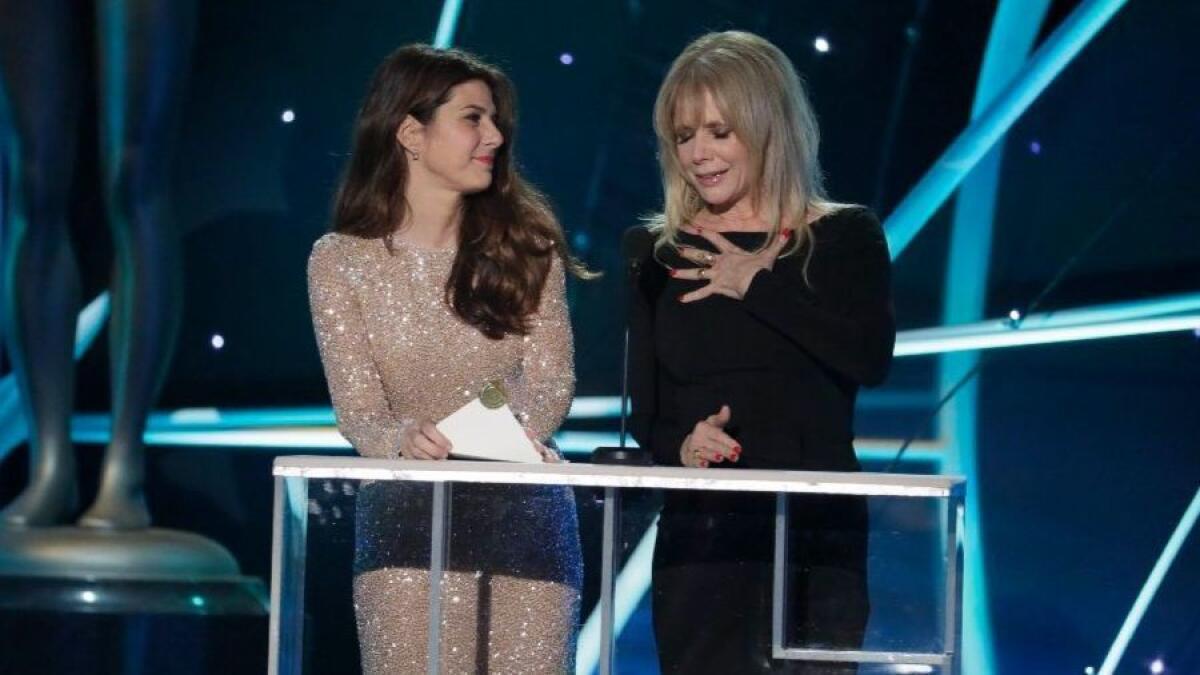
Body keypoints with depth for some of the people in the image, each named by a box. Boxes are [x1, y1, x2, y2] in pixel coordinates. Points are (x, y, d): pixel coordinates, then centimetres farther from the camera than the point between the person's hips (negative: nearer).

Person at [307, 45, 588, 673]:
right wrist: (404, 438, -27)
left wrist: (516, 427, -24)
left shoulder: (526, 246, 7)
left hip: (526, 510, 2)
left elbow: (551, 379, -1)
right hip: (408, 511, -2)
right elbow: (357, 410, -4)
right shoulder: (340, 261, 2)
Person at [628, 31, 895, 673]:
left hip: (815, 530, -2)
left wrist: (759, 285, -10)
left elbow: (871, 357, -14)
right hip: (698, 531, 3)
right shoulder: (663, 254, 11)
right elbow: (645, 413, 11)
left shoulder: (844, 237, 3)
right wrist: (680, 443, -11)